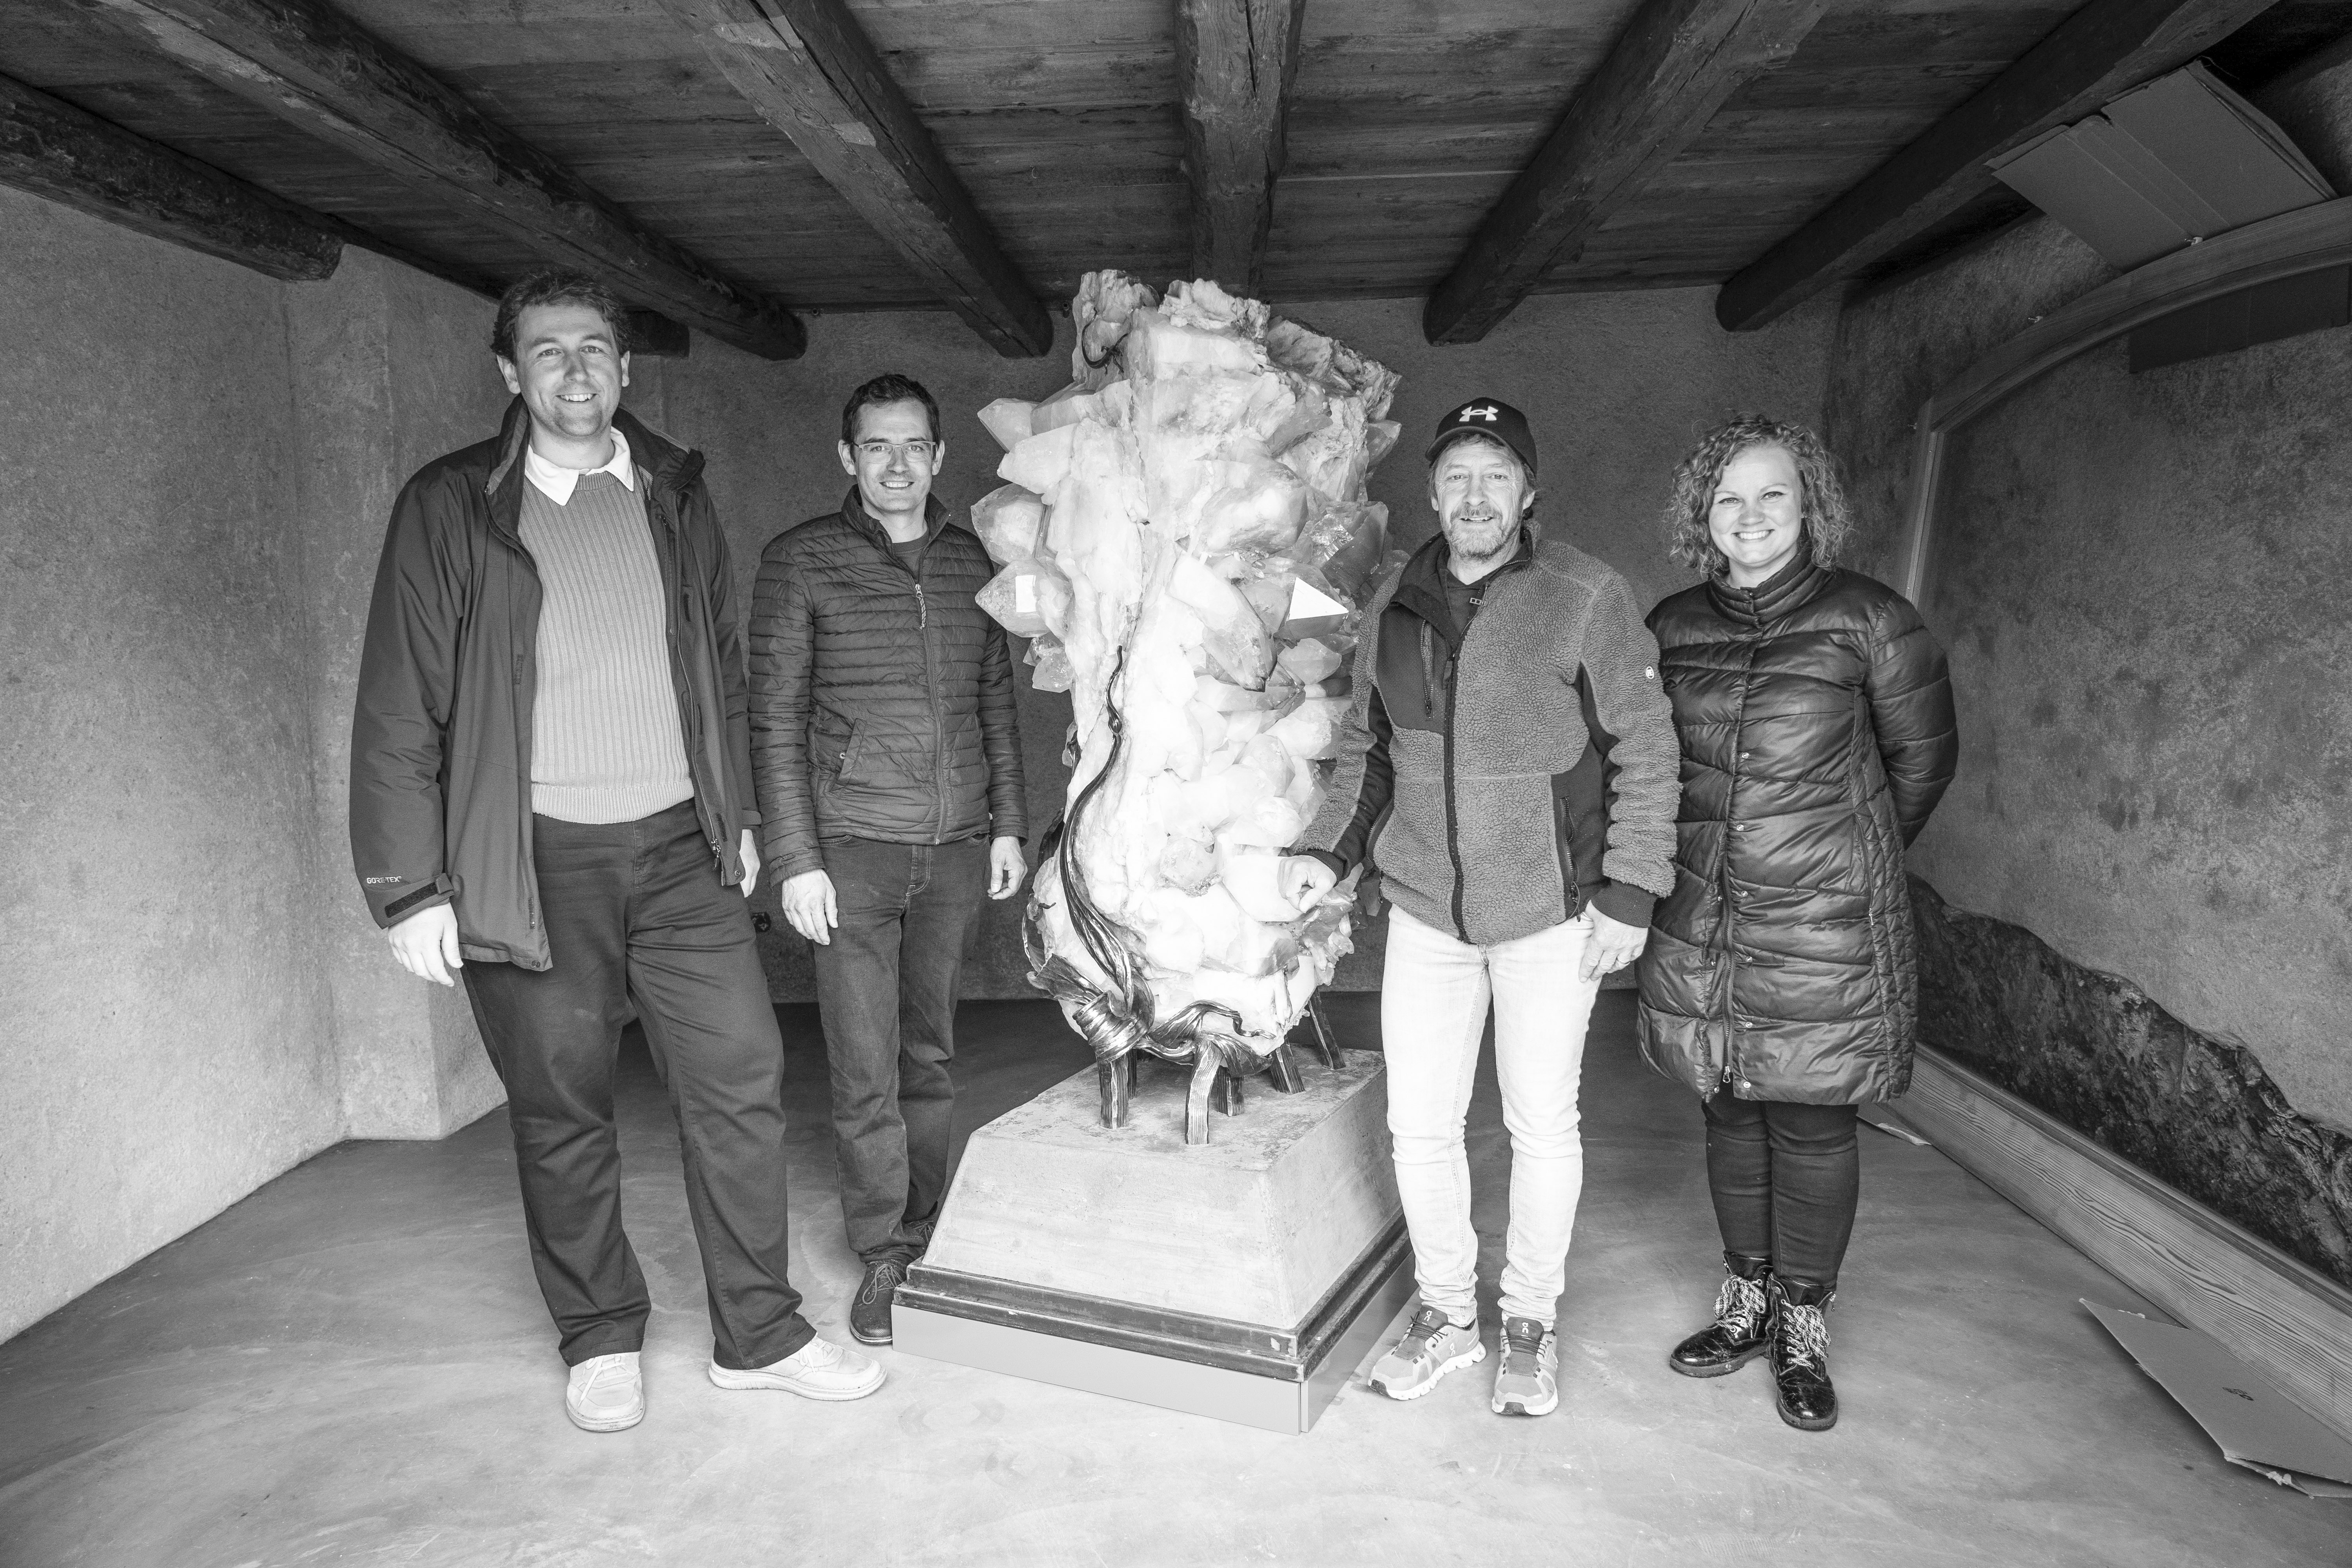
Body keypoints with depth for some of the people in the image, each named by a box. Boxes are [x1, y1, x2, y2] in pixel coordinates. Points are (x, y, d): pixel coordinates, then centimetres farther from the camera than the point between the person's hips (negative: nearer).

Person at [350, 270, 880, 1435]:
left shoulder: (673, 496, 11)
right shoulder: (449, 507, -1)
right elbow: (399, 710, -3)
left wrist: (737, 813, 13)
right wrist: (412, 889, -7)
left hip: (681, 848, 3)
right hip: (533, 863, -3)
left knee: (742, 1079, 2)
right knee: (563, 1116, 8)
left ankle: (758, 1333, 18)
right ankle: (600, 1343, 28)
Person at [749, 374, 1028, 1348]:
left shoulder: (969, 562, 10)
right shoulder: (802, 562, 0)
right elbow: (774, 718, -3)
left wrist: (1008, 823, 10)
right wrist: (795, 858, -9)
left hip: (957, 848, 3)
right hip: (852, 848, -3)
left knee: (930, 1055, 10)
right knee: (866, 1069, 0)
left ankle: (924, 1235, 24)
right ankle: (884, 1257, 16)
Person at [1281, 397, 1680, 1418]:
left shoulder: (1586, 598, -8)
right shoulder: (1393, 604, 4)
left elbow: (1645, 753, -5)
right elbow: (1365, 751, 14)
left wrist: (1629, 893, -10)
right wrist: (1329, 850, 1)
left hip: (1550, 912, -3)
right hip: (1424, 910, 4)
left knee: (1541, 1125, 10)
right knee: (1418, 1125, 8)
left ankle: (1528, 1321, 31)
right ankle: (1447, 1313, 31)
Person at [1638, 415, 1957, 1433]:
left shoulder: (1868, 620, -6)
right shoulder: (1675, 627, 4)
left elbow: (1923, 757, 6)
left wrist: (1856, 856, 14)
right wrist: (1710, 847, 14)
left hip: (1825, 928, -3)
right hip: (1702, 921, 4)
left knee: (1811, 1122, 6)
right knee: (1731, 1113, 14)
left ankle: (1803, 1327, 24)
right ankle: (1747, 1300, 32)